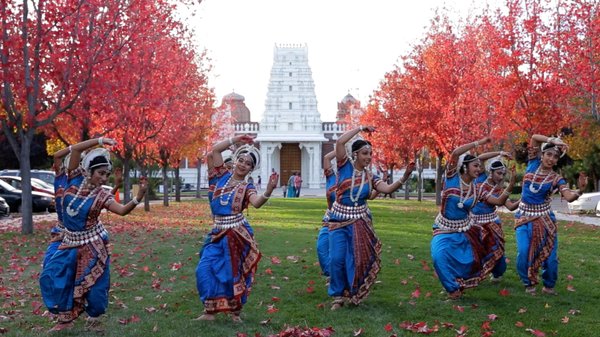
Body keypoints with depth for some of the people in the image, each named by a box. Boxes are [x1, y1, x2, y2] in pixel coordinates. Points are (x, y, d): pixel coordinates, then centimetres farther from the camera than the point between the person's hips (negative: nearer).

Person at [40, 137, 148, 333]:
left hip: (92, 244, -3)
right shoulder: (76, 180, -7)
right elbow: (75, 150, -16)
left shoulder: (102, 196, -13)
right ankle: (65, 319, 18)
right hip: (71, 242, 3)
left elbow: (122, 210, -27)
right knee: (53, 276, 2)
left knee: (95, 283, 0)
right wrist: (100, 140, -26)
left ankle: (93, 320, 22)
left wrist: (138, 199, -45)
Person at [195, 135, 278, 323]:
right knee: (205, 269, -2)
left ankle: (235, 312, 22)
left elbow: (257, 203, -25)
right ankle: (210, 311, 10)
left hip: (237, 234, -3)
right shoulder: (223, 176, 6)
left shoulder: (247, 188, -3)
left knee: (234, 273, 4)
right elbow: (215, 150, 5)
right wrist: (237, 139, 0)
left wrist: (268, 191, -45)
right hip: (218, 233, 4)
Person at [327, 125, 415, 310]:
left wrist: (405, 177, -25)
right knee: (337, 259, -7)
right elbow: (340, 142, -17)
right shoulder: (345, 166, -4)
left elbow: (388, 189, -11)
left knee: (358, 259, 4)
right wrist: (361, 128, -12)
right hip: (339, 220, -2)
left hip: (360, 222, 2)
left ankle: (353, 292, 24)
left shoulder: (370, 177, 4)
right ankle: (338, 295, 10)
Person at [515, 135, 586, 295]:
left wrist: (580, 190, -43)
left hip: (544, 219, 0)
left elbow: (569, 197, -24)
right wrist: (552, 140, -15)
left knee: (549, 255, 0)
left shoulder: (556, 179, -7)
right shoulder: (533, 164, -2)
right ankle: (529, 283, 15)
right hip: (524, 217, 0)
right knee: (523, 253, -9)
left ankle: (549, 285, 24)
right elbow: (534, 137, -4)